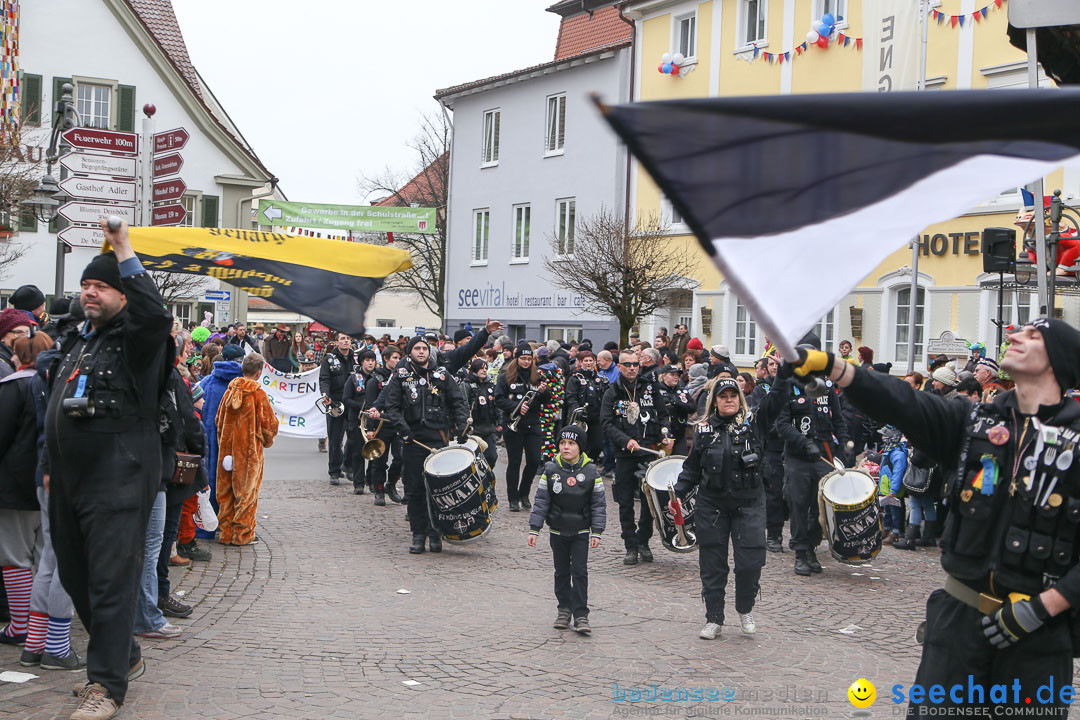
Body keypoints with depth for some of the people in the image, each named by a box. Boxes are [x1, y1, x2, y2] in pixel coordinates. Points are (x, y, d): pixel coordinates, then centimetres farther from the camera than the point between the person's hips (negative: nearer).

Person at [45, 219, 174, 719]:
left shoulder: (135, 340, -6)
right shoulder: (74, 345, 19)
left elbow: (154, 313, -31)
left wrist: (124, 251, -26)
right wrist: (50, 467, 25)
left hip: (119, 481, -9)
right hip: (69, 482, 9)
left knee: (111, 580, -7)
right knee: (74, 575, 15)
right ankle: (125, 656, 32)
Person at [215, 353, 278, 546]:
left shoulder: (230, 391, 2)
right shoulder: (258, 394, -12)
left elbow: (219, 420, 10)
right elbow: (270, 424, -9)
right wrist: (267, 441, 11)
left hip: (227, 448, 5)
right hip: (249, 450, -5)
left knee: (226, 490, 11)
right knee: (246, 491, 4)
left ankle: (226, 532, 16)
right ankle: (243, 534, 8)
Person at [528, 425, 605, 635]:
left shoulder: (591, 472, -6)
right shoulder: (550, 470, -3)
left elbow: (599, 504, -2)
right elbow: (541, 501, 0)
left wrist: (597, 532, -7)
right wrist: (534, 529, -5)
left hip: (581, 533, -2)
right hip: (557, 532, 2)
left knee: (580, 571, -5)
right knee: (562, 572, 11)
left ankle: (581, 614, -2)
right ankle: (564, 609, 23)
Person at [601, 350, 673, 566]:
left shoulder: (650, 389, 9)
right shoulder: (612, 394, 4)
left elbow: (663, 415, 14)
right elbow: (607, 424, -4)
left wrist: (666, 436, -4)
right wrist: (626, 440, -17)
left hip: (650, 452, 1)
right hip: (624, 455, -1)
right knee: (626, 503, 1)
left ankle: (643, 542, 17)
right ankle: (631, 546, 9)